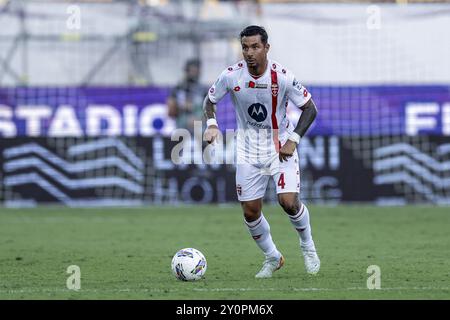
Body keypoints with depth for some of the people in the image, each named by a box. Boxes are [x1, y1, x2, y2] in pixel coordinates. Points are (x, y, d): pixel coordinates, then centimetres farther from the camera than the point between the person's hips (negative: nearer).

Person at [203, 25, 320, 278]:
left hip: (281, 146, -2)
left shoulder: (282, 77, -17)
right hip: (248, 150, 3)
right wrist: (211, 124, -13)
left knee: (289, 202, -18)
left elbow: (310, 109, -8)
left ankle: (308, 247, 11)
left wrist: (293, 140, -17)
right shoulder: (231, 76, -12)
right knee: (250, 212, 1)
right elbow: (210, 100, 6)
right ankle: (272, 258, 25)